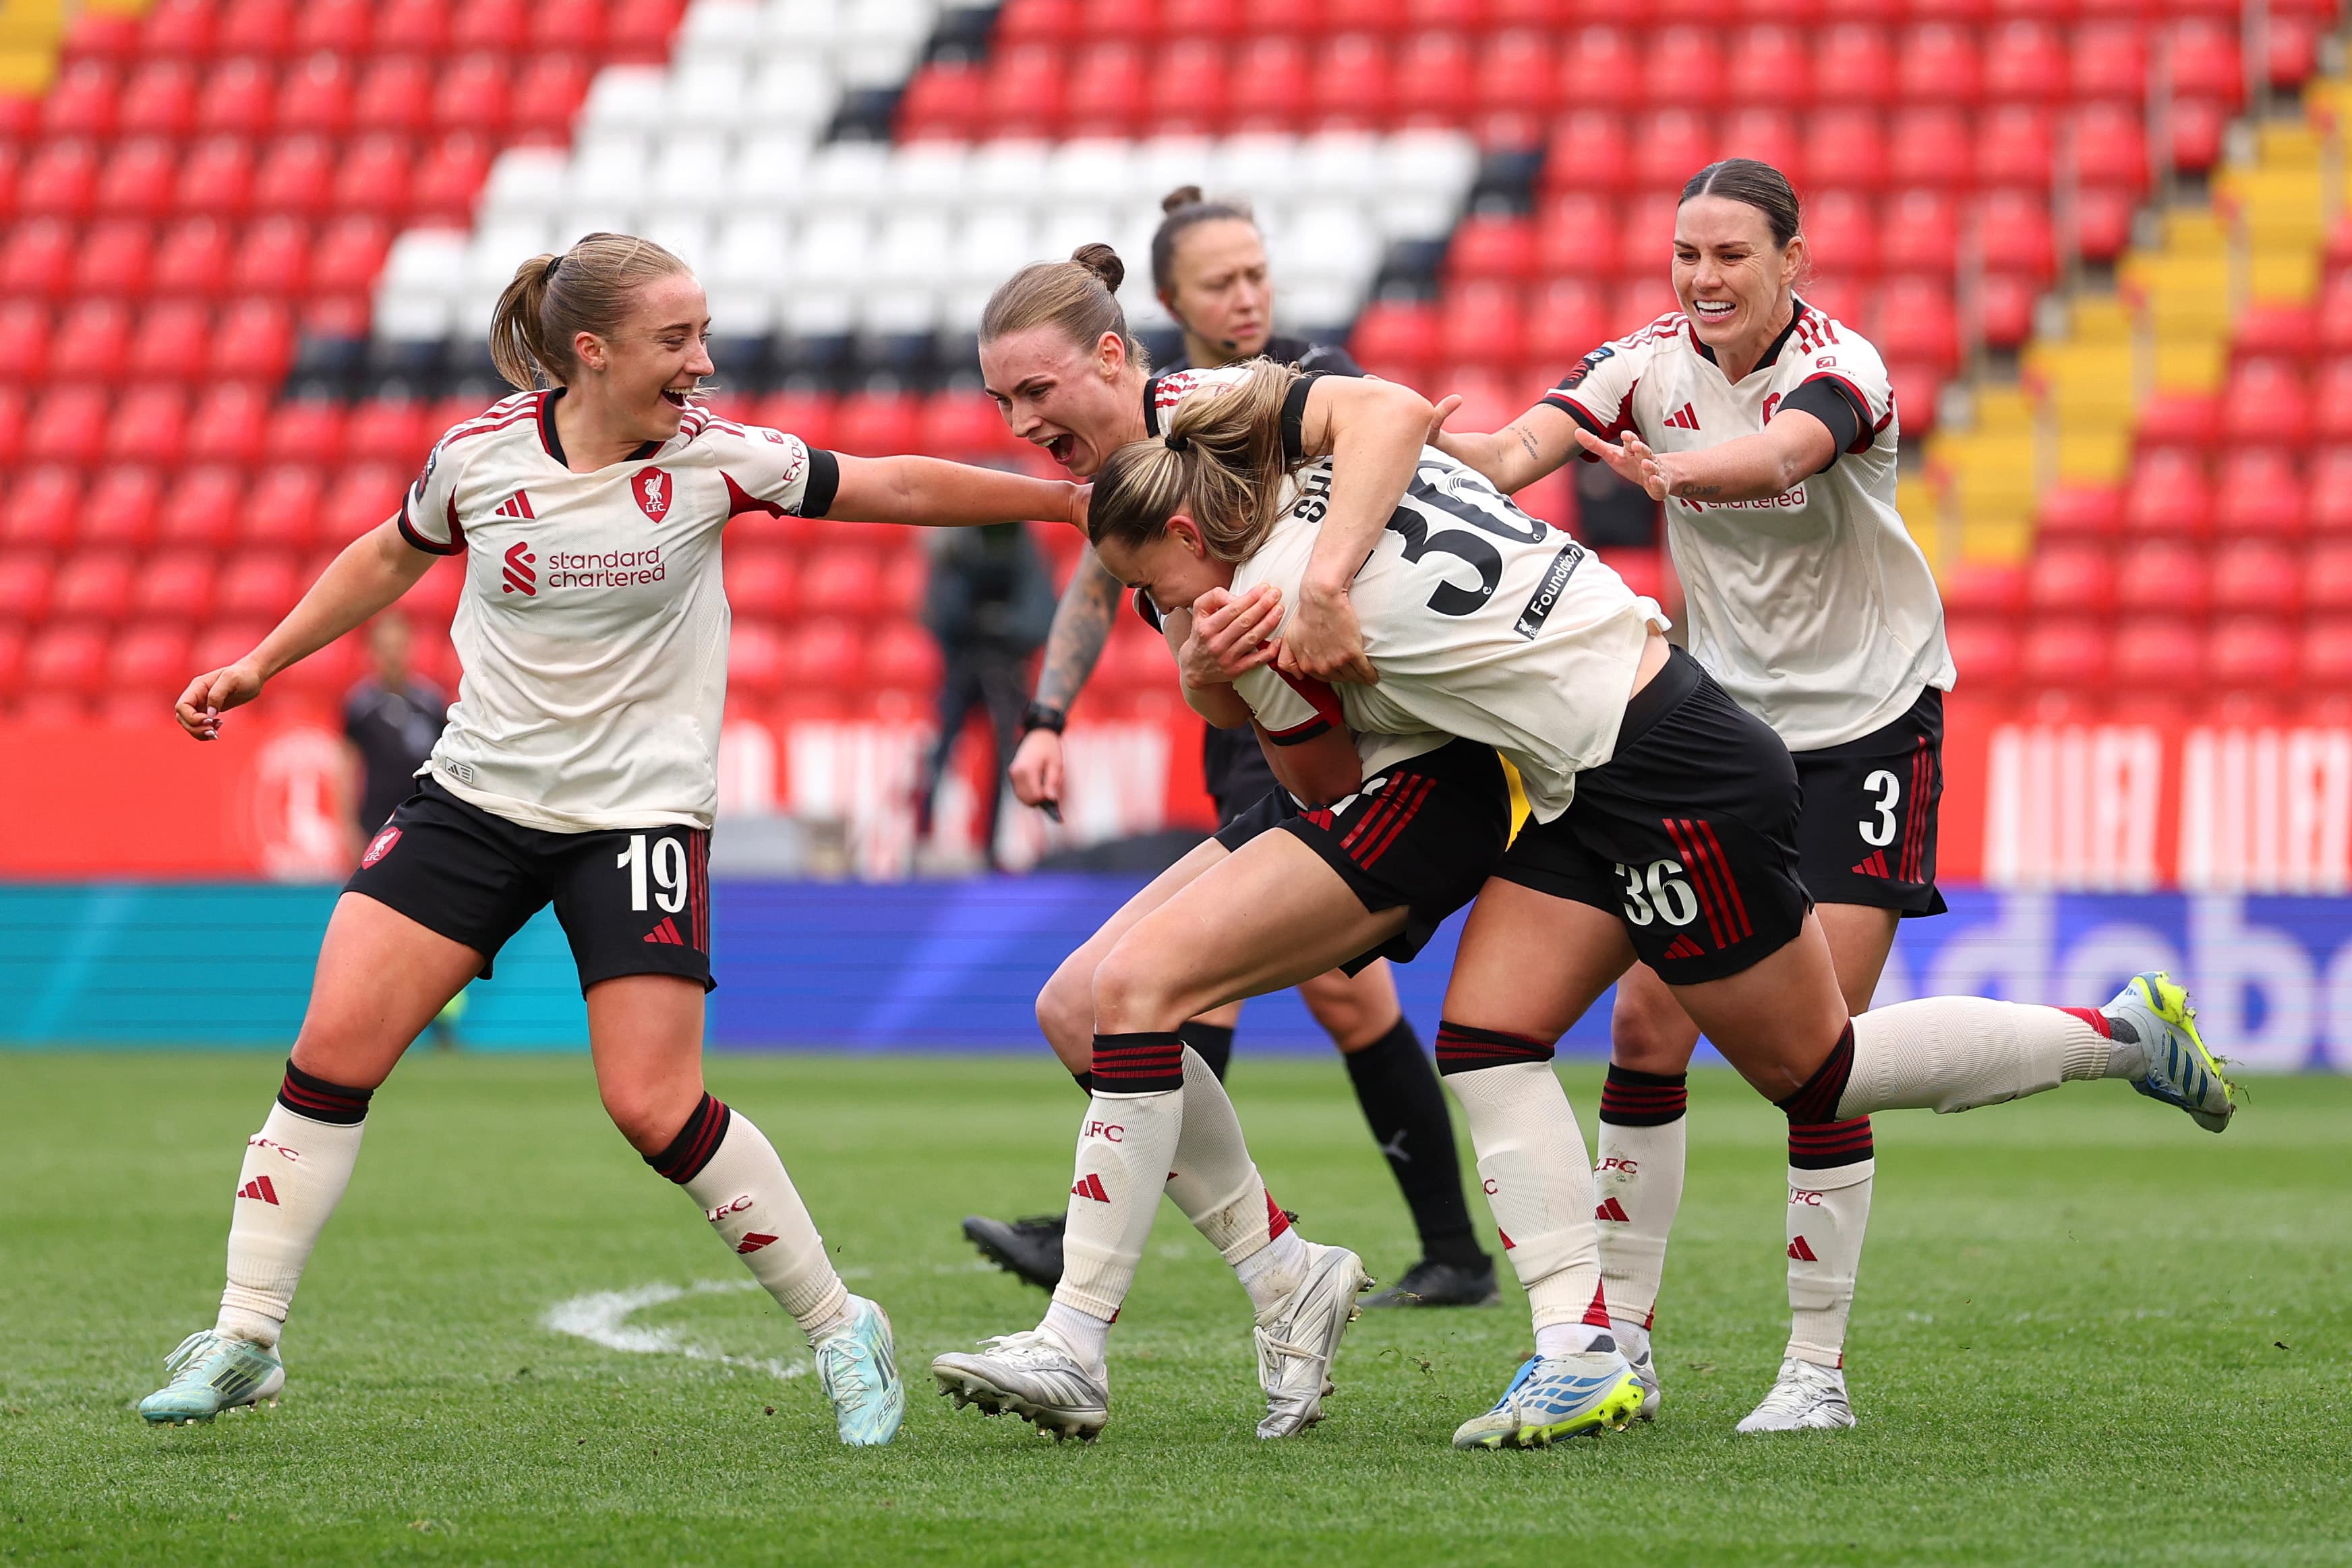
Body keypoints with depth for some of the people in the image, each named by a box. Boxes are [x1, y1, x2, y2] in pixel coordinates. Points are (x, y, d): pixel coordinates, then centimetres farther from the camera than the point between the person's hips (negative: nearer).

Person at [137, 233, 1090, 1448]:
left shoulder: (711, 459, -8)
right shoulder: (478, 457, -4)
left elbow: (895, 488, -2)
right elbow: (391, 557, 16)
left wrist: (1071, 498, -1)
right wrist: (259, 665, 15)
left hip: (640, 815, -2)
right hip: (477, 794, 2)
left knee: (654, 1107, -12)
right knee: (334, 1046, -9)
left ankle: (837, 1326, 6)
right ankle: (244, 1340, 1)